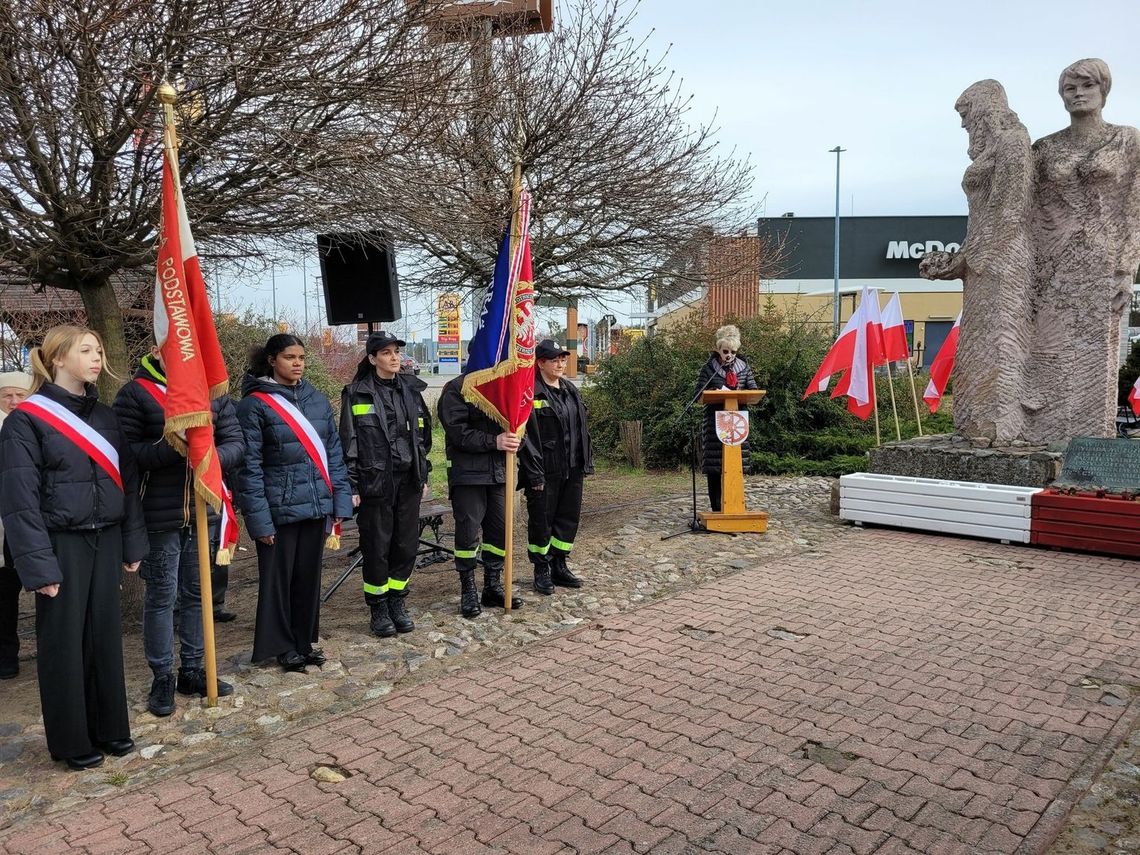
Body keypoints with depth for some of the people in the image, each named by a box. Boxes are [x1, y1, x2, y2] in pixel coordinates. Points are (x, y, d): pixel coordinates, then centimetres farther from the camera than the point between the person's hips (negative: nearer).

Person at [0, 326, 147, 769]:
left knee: (106, 636, 12)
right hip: (62, 544, -5)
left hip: (105, 541, 5)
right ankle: (72, 741, 20)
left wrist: (132, 544, 8)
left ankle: (110, 728, 25)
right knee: (64, 644, 6)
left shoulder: (106, 416, 9)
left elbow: (127, 482, 11)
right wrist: (38, 565, -15)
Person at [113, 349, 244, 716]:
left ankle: (193, 669, 28)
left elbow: (235, 444, 2)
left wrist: (214, 456, -19)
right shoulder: (135, 394, -5)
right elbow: (125, 452, -13)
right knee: (162, 595, 5)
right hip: (160, 516, -4)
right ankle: (162, 677, 19)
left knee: (197, 593, 14)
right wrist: (172, 447, -26)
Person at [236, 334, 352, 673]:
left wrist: (340, 502, 5)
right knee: (278, 578, 8)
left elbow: (333, 452, 10)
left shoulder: (317, 400, 7)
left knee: (309, 576, 14)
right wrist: (259, 519, -13)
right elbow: (250, 466, -10)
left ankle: (304, 641, 30)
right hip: (279, 508, -5)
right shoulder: (255, 404, -8)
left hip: (315, 505, 5)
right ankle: (282, 646, 25)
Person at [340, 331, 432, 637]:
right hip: (375, 482, -4)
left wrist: (423, 475, 12)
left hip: (408, 481, 4)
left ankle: (396, 603, 24)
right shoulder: (357, 394, -4)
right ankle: (378, 608, 19)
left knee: (407, 543, 8)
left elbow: (423, 435, 15)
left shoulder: (411, 390, 9)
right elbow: (348, 443, -5)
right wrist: (351, 486, -8)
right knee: (377, 546, 3)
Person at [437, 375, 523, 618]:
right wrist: (494, 441, -23)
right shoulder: (456, 388, -7)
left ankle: (493, 586, 22)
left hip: (498, 470, 6)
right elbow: (456, 431, -17)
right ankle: (468, 591, 12)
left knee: (500, 529, 9)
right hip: (467, 471, -6)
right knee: (468, 531, -1)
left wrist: (514, 439, -8)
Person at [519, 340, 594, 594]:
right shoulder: (531, 393, -12)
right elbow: (527, 436, -15)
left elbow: (581, 429, 16)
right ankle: (541, 570, 19)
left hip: (572, 469, 7)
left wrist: (586, 461, 11)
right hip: (545, 472, -7)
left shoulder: (570, 390, 11)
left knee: (570, 517, 13)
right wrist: (535, 474, -18)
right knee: (541, 520, 4)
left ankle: (559, 566, 27)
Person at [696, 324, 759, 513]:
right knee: (714, 466, -3)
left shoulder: (743, 367, 10)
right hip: (715, 422, -2)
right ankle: (717, 508, 3)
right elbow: (699, 391, -4)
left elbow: (754, 390, 9)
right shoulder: (709, 368, 2)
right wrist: (718, 392, -21)